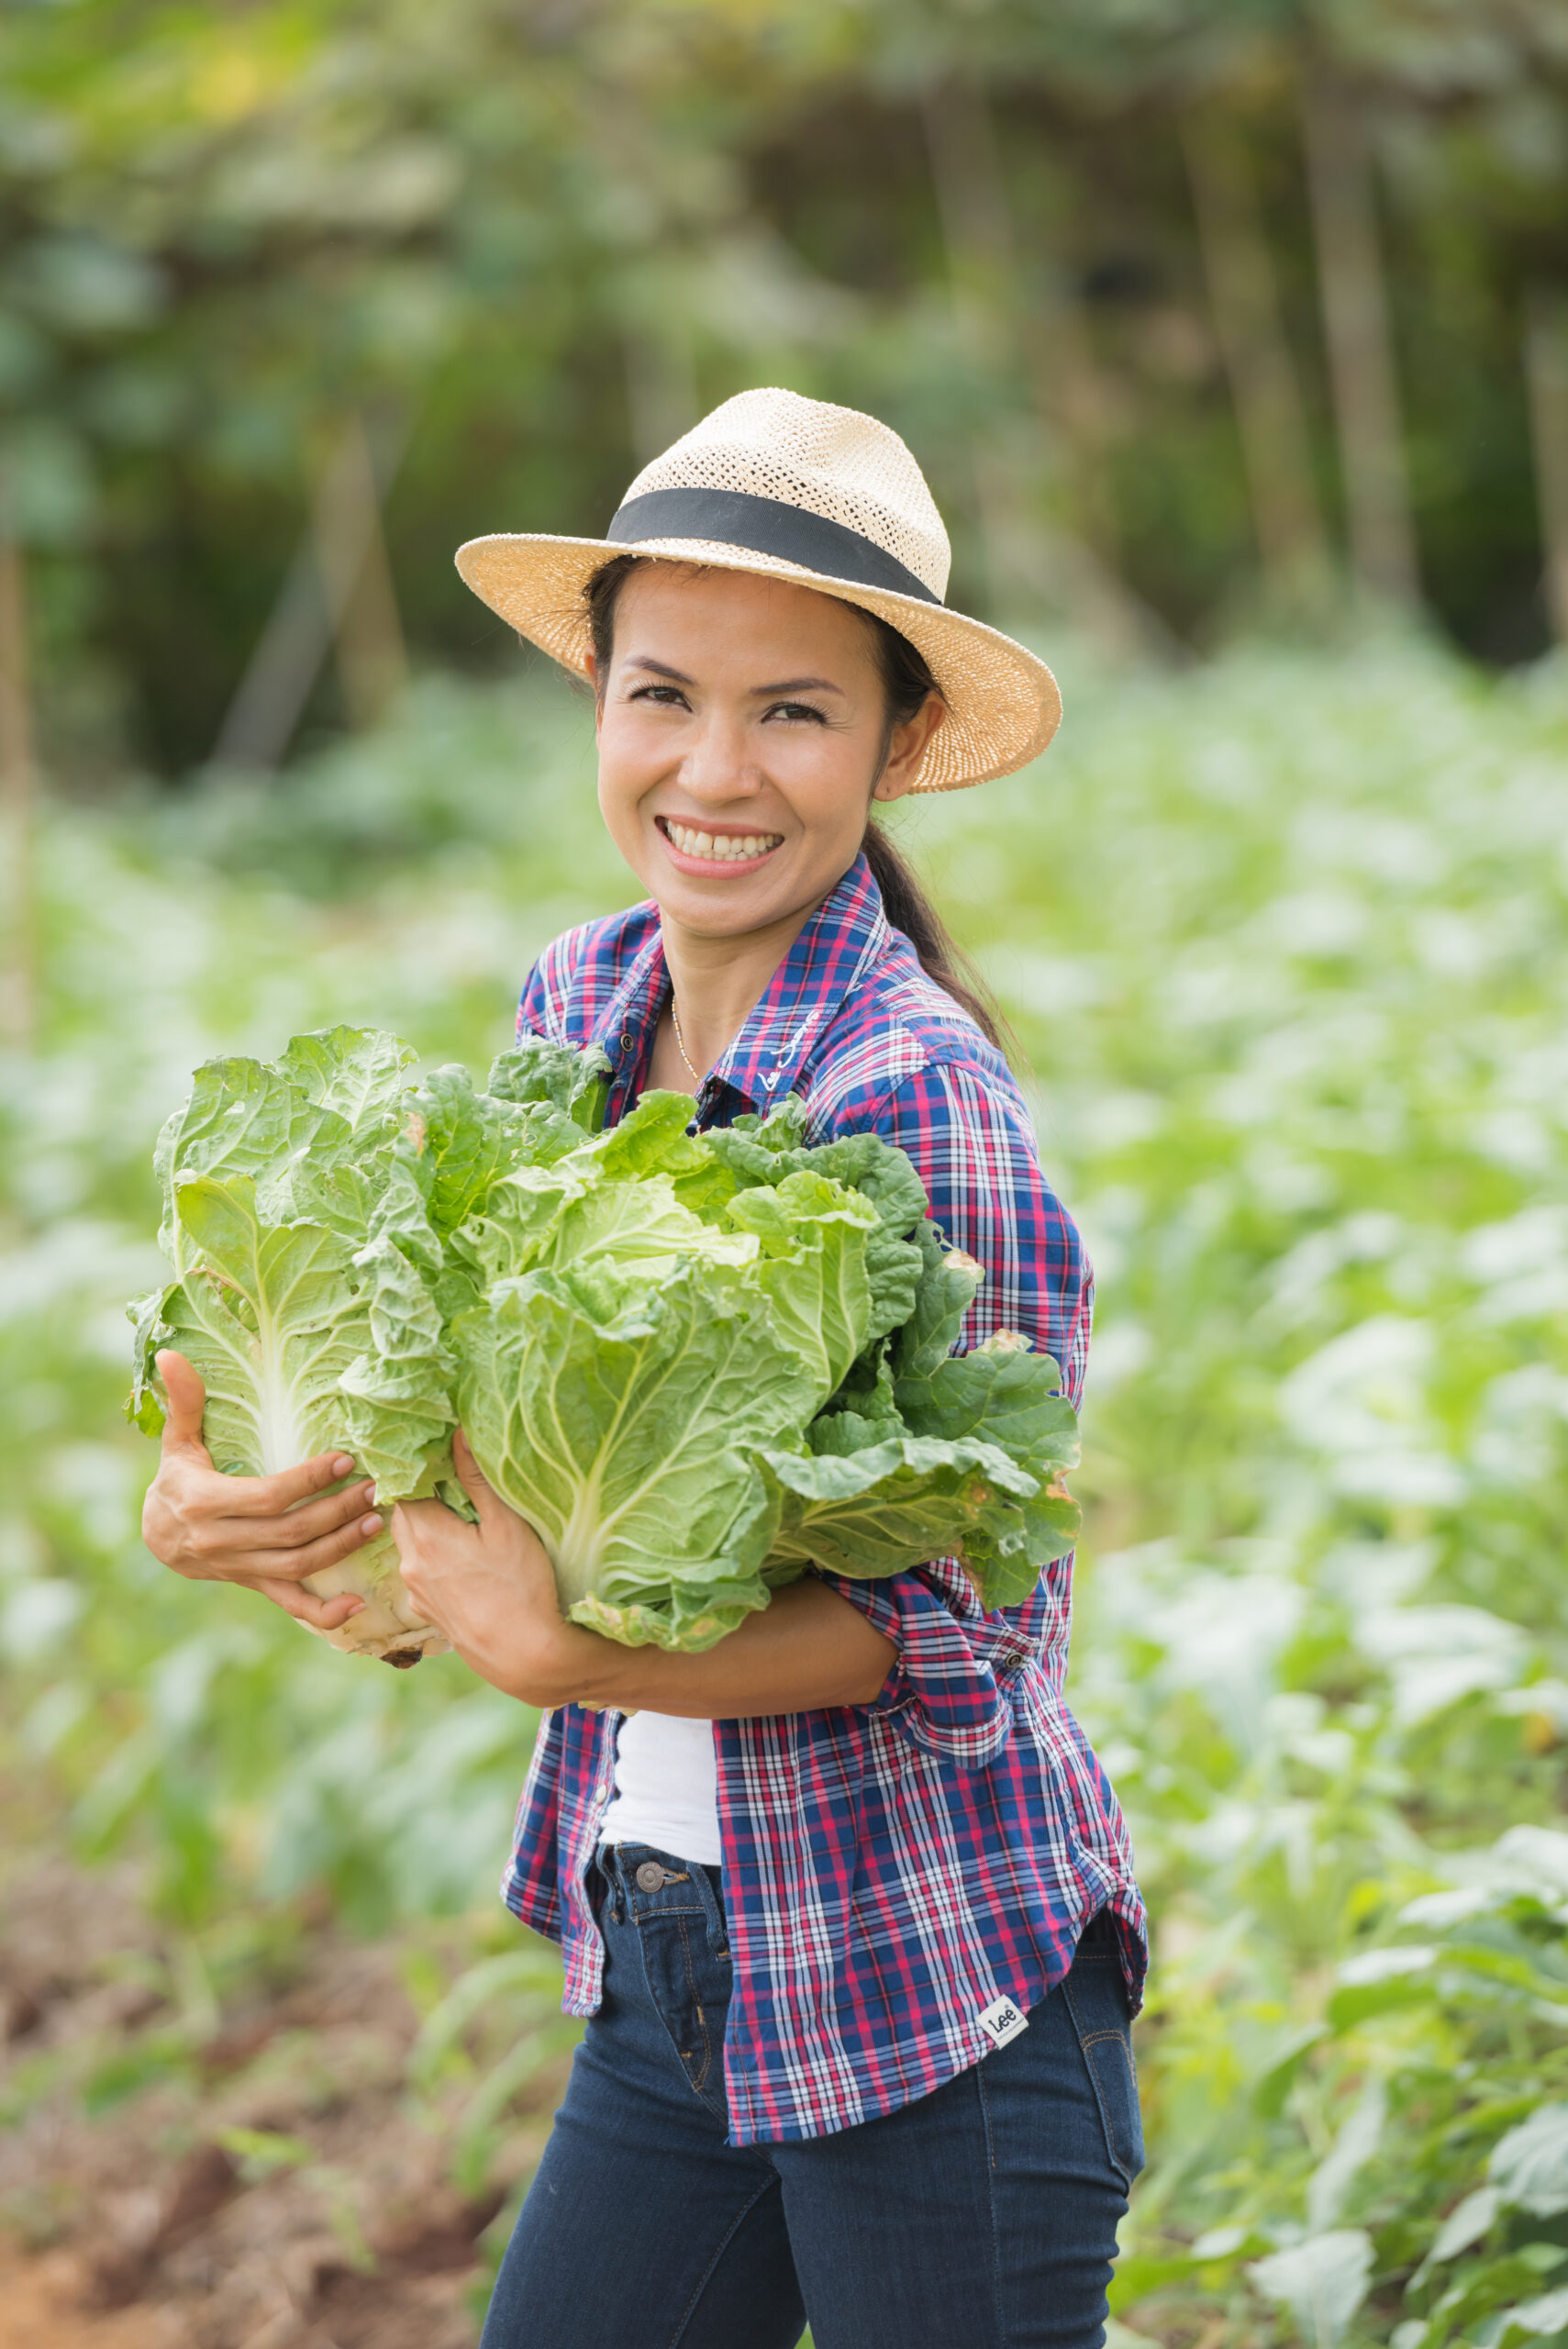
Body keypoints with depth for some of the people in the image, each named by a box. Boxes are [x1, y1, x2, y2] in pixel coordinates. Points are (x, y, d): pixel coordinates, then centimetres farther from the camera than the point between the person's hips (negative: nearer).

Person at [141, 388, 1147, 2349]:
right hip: (671, 1964, 7)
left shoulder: (915, 1095, -20)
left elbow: (972, 1622, -19)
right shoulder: (578, 1007, 1)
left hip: (935, 1991, -6)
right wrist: (216, 1496, -10)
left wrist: (553, 1654, -30)